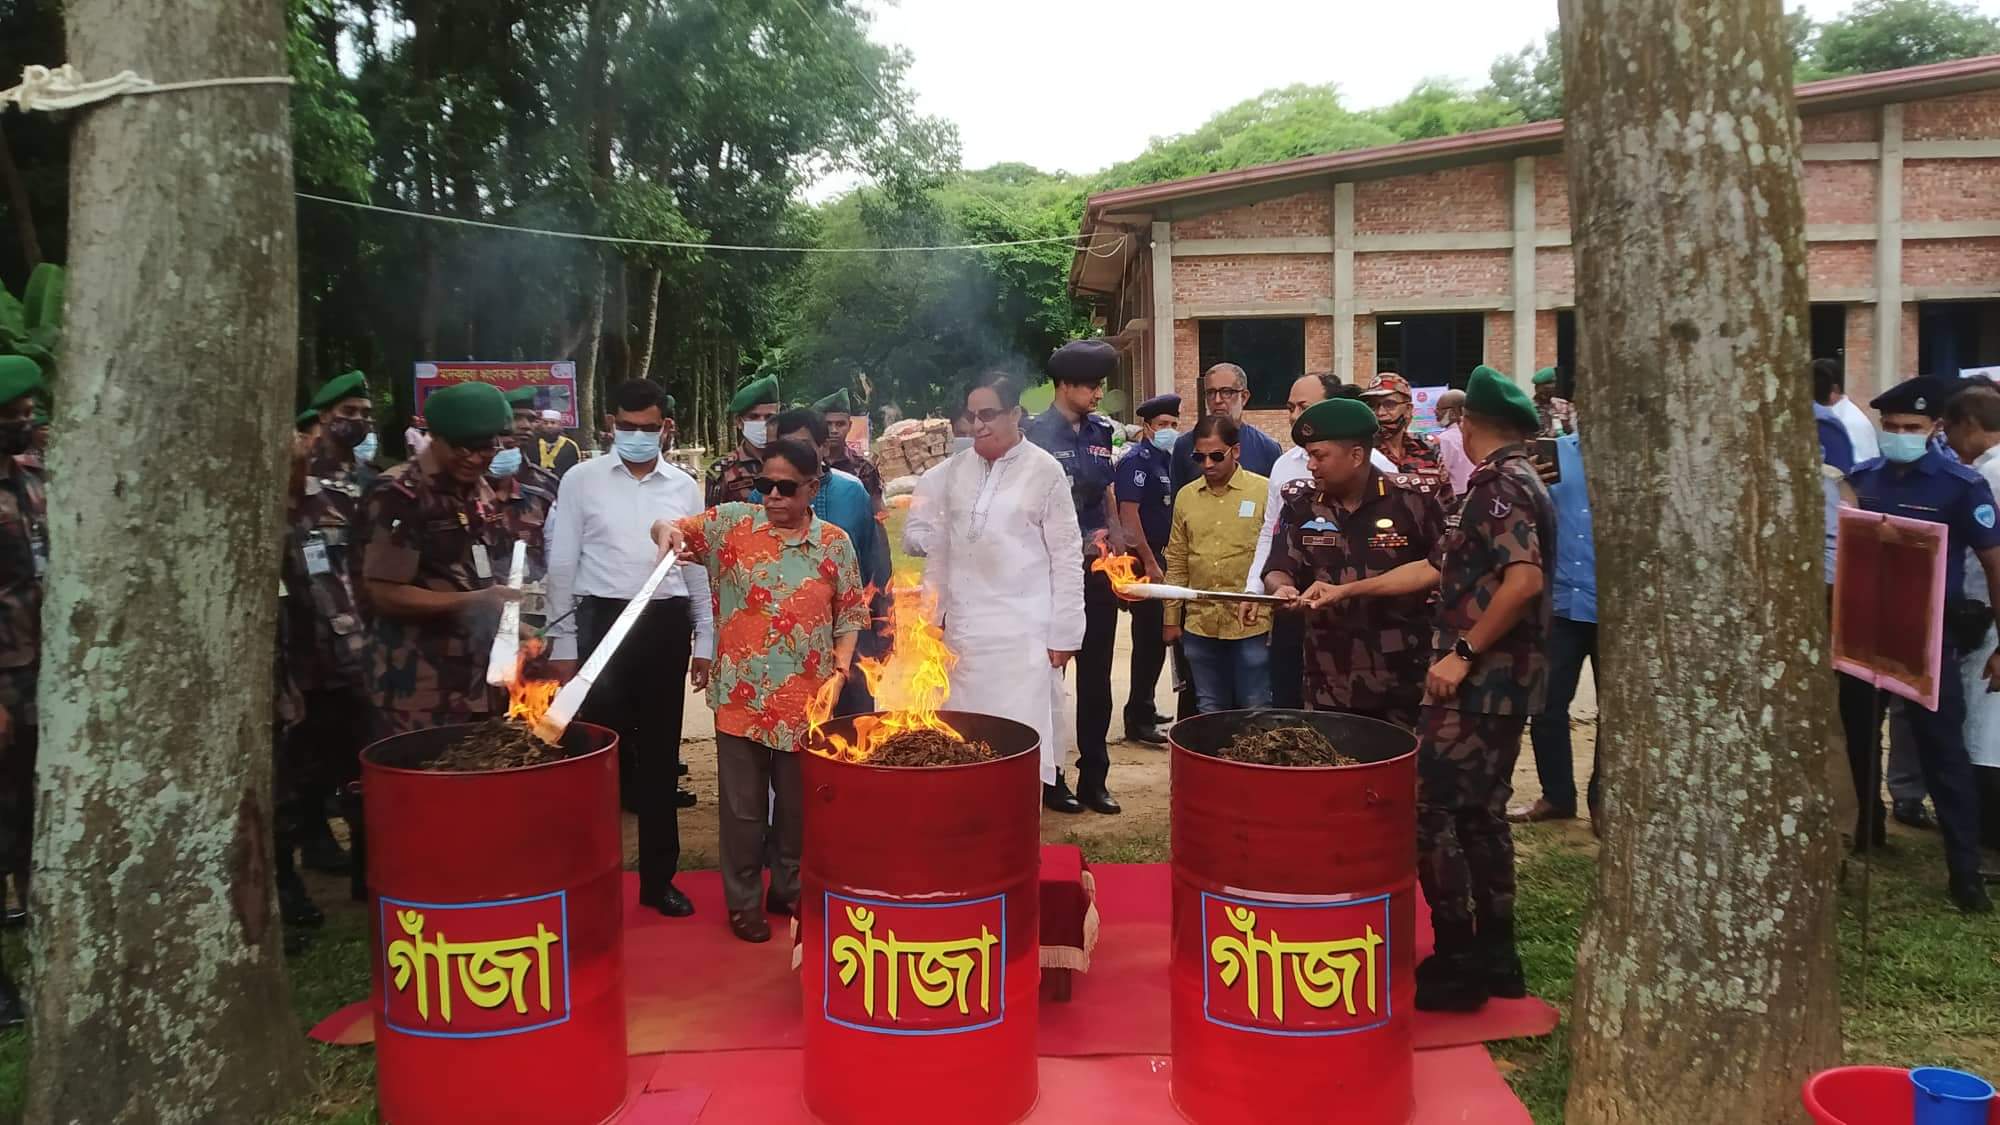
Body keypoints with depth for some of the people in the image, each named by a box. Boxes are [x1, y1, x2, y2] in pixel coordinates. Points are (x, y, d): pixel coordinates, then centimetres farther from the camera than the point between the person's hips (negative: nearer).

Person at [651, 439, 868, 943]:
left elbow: (851, 612, 6)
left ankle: (789, 889, 33)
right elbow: (676, 532, 2)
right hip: (741, 695, -1)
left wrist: (840, 670, -4)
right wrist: (667, 529, -22)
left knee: (798, 802, 14)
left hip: (806, 698, 1)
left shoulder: (834, 542, 1)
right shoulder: (731, 523, -1)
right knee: (743, 804, 9)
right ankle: (743, 900, 23)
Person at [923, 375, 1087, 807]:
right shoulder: (955, 470, 9)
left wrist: (1063, 633, -4)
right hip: (964, 625, 4)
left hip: (1024, 628, -4)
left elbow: (1066, 557, -2)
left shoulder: (1045, 470, -2)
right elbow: (939, 547, 16)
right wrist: (934, 609, 13)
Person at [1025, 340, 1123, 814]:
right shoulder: (1038, 434, -9)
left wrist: (1112, 539, 7)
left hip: (1096, 570, 6)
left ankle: (1094, 778, 19)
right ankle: (1049, 778, 14)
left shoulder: (1099, 431, 9)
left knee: (1096, 677, 10)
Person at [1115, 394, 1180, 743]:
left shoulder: (1165, 459, 13)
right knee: (1149, 639, -7)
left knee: (1154, 638, 16)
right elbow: (1128, 514, -19)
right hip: (1142, 560, -9)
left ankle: (1144, 708, 28)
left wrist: (1161, 557, 15)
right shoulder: (1137, 460, -13)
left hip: (1157, 555, 9)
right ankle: (1138, 720, -1)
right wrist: (1150, 562, -18)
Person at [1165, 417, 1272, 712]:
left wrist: (1268, 608, -7)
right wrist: (1172, 618, 12)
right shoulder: (1185, 496, 8)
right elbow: (1177, 562, 12)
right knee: (1210, 711, 13)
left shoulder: (1264, 491, -4)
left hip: (1251, 623, -4)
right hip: (1200, 624, 4)